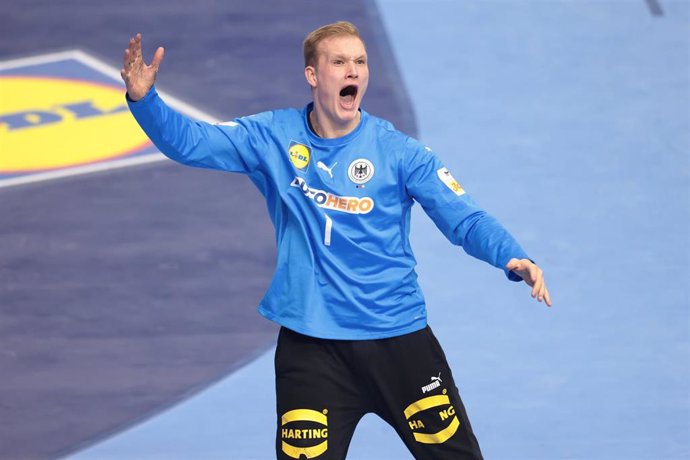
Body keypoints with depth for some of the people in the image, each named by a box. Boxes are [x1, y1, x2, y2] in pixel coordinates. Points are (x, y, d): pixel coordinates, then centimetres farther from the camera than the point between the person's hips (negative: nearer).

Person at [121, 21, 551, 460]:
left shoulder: (398, 150, -5)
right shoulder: (273, 137, 0)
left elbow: (465, 220, -7)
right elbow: (191, 143, -3)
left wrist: (514, 259, -25)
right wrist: (144, 99, -21)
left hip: (399, 337, 0)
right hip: (310, 345, 1)